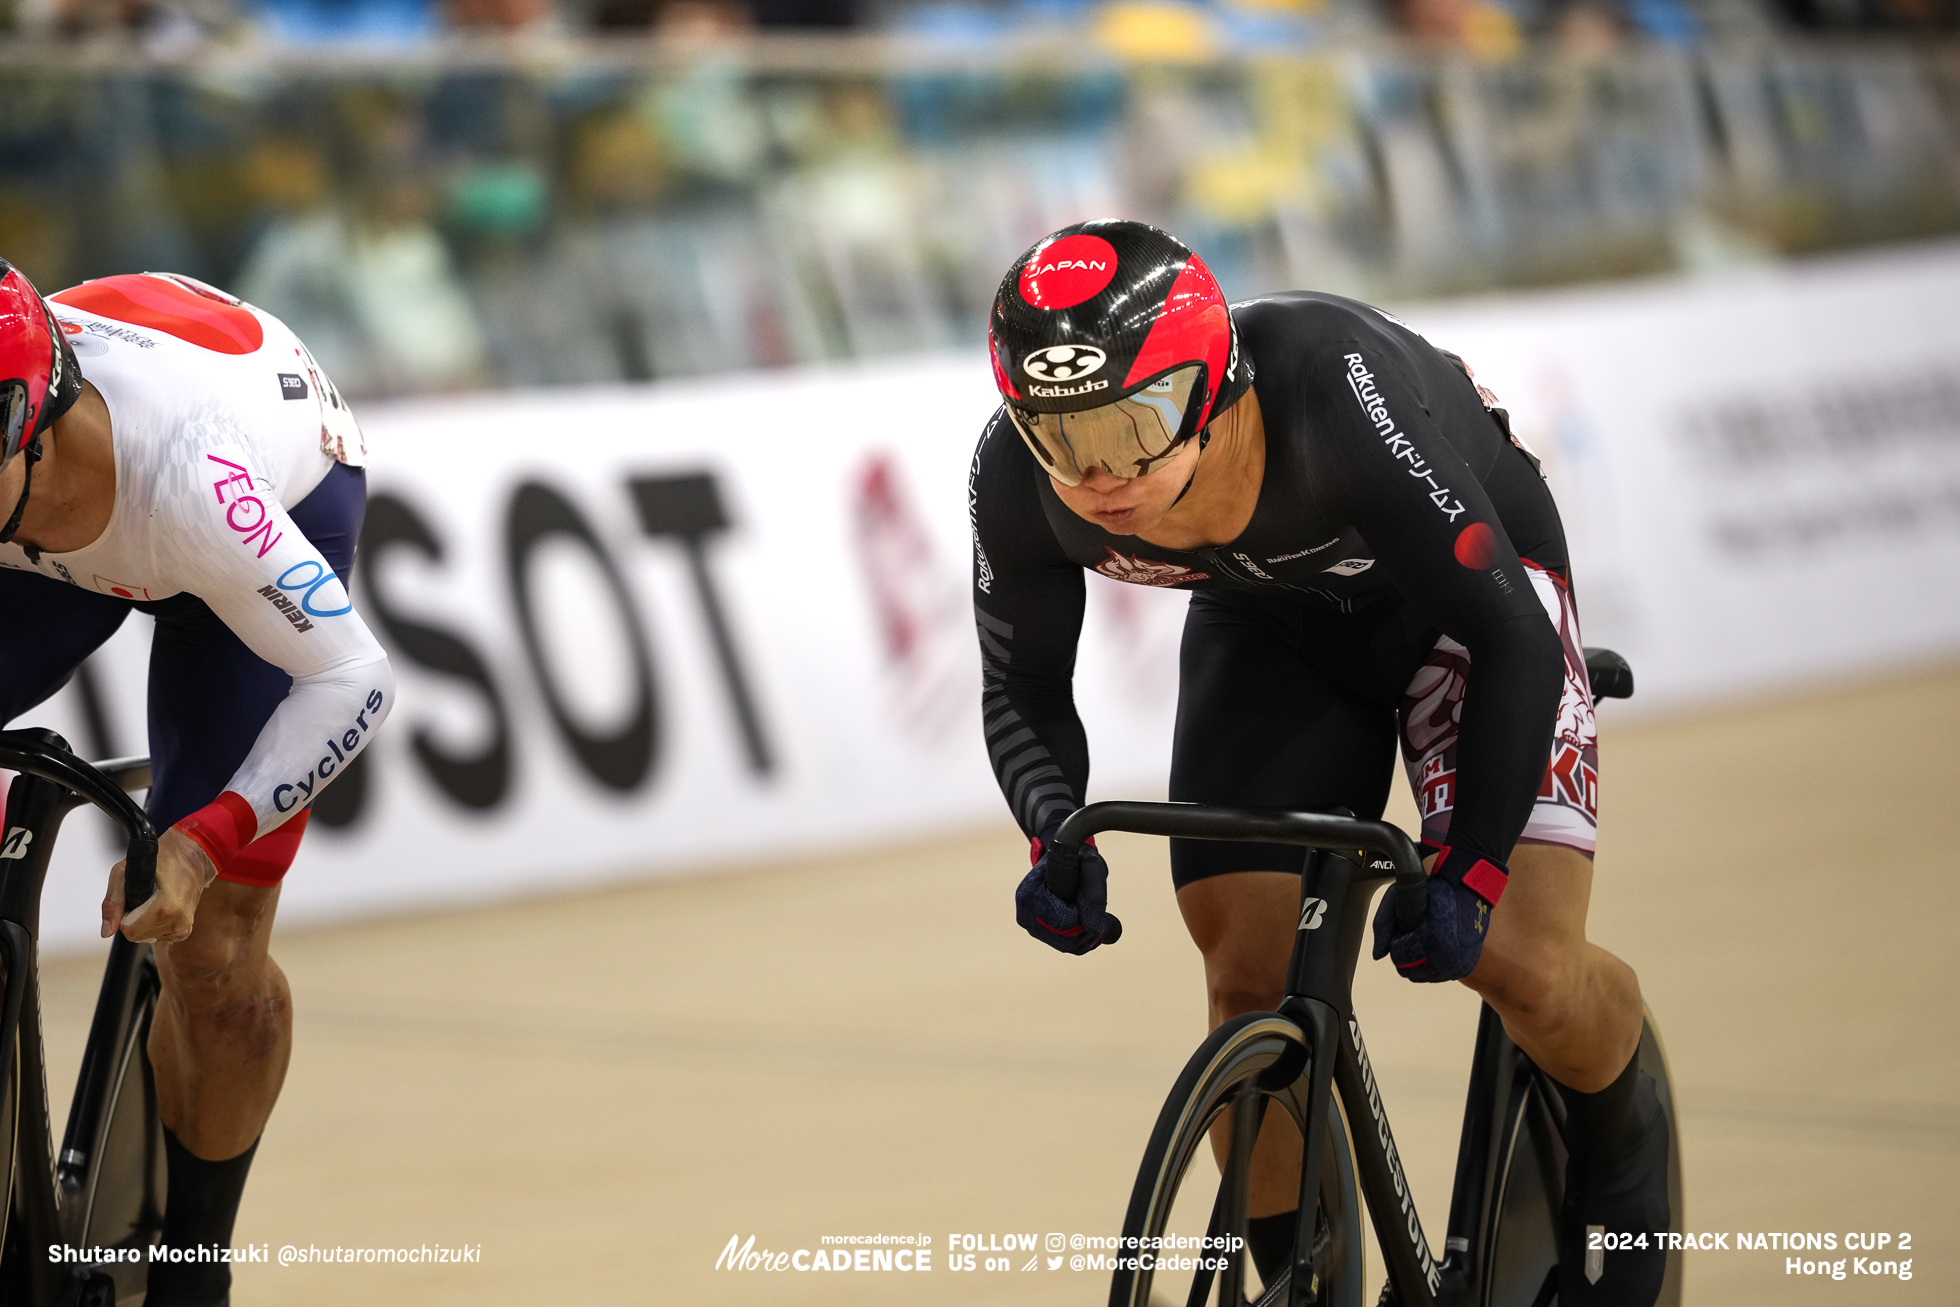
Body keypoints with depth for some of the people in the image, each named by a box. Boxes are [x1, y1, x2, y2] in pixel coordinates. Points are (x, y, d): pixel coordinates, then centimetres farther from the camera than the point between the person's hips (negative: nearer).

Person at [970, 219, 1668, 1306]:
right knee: (1250, 984, -8)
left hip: (1464, 581, -4)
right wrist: (1057, 837, -31)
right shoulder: (1019, 484, -28)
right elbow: (1025, 692, -10)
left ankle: (1619, 1148, 17)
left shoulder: (1337, 403, -42)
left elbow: (1514, 642, -33)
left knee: (1516, 964, -16)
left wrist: (1467, 873, -41)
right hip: (1270, 617, 4)